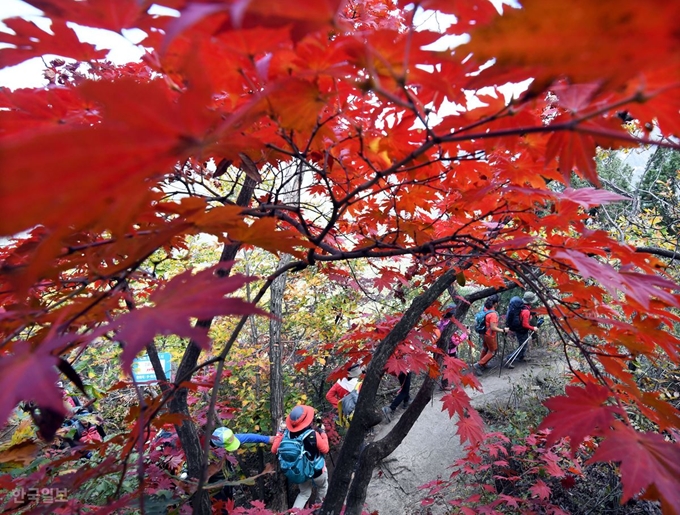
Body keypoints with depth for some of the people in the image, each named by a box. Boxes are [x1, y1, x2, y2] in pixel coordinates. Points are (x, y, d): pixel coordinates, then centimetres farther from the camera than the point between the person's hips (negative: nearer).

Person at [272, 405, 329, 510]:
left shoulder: (286, 433, -19)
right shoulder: (313, 435, -30)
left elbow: (274, 450, -6)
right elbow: (325, 449, -13)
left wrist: (280, 433, 2)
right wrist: (323, 432, -5)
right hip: (316, 471, -3)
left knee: (304, 493, 29)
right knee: (323, 486, 30)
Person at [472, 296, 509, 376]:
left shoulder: (485, 308, -7)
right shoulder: (493, 314, -31)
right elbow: (493, 328, -29)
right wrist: (503, 330, -20)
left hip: (484, 333, 8)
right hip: (490, 335, -8)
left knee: (485, 348, 27)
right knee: (492, 351, 10)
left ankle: (482, 364, 42)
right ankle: (478, 365, 7)